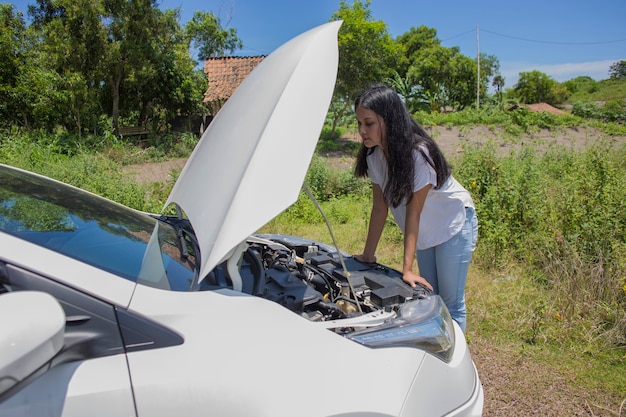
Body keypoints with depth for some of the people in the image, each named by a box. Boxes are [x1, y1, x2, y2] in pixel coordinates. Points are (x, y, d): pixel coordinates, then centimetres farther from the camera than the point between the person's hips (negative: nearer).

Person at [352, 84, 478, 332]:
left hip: (454, 226, -6)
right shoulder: (373, 155, -12)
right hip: (424, 232, 6)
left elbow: (413, 211, -28)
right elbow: (380, 206, -8)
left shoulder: (419, 153, -30)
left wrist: (407, 269, -26)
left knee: (451, 302, -2)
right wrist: (368, 255, -8)